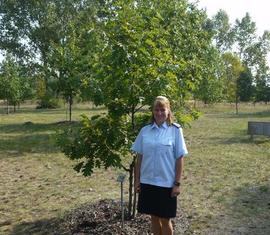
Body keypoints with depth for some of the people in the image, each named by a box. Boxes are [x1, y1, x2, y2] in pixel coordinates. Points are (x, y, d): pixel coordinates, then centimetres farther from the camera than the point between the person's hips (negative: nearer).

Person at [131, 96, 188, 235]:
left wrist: (177, 183, -7)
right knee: (154, 217, 15)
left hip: (166, 183, -3)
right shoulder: (145, 130, 2)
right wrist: (137, 180, 4)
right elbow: (139, 157, 6)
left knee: (165, 219, 9)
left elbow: (179, 159, -5)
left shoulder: (175, 130, -6)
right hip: (147, 182, 3)